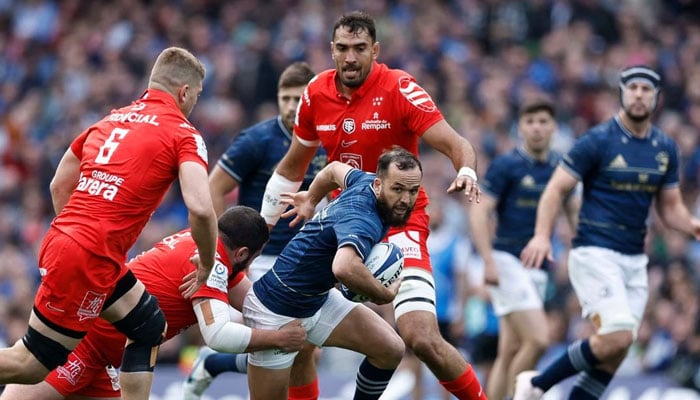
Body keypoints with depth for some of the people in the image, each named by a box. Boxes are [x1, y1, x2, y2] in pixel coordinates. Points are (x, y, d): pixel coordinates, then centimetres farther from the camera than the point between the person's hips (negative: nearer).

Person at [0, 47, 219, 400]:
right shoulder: (183, 134, -5)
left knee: (150, 327, 19)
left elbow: (59, 186, 22)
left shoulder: (110, 120, 16)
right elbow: (200, 209, -18)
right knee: (31, 366, -2)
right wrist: (206, 265, -3)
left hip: (61, 241, 8)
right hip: (90, 260, -8)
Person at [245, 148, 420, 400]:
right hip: (276, 311, -9)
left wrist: (311, 199, 38)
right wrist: (385, 295, -37)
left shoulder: (366, 182, -6)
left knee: (391, 349, -3)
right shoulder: (364, 220, -34)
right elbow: (344, 267, -55)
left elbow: (336, 169, 17)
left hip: (320, 300, 9)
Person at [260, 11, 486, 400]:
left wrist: (466, 171, -39)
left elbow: (456, 144, -17)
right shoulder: (316, 94, 1)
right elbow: (292, 166, 15)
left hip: (399, 222, -5)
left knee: (422, 339, -19)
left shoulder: (399, 89, -14)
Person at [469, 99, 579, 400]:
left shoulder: (560, 168, 10)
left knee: (510, 352, 7)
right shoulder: (505, 166, -7)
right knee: (537, 339, -19)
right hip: (507, 262, -6)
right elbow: (479, 212, -10)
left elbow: (575, 212, 19)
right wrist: (489, 261, -19)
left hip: (537, 269, 6)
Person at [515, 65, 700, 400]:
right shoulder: (598, 140, -8)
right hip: (594, 254, -6)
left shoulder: (665, 148, 9)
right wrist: (542, 235, -23)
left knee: (615, 353, 1)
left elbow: (670, 207, 17)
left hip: (634, 260, 6)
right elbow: (556, 188, -9)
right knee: (616, 337, -20)